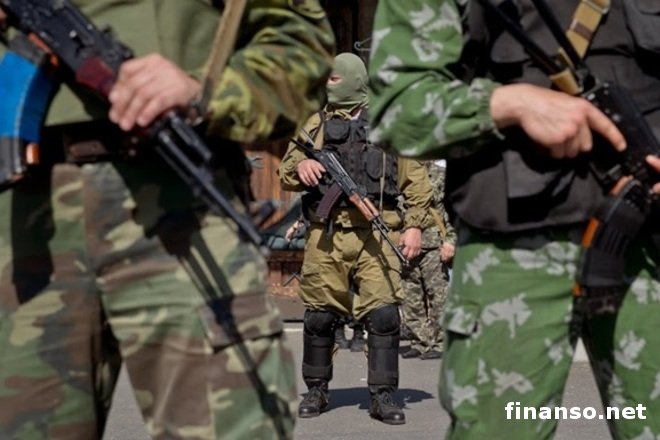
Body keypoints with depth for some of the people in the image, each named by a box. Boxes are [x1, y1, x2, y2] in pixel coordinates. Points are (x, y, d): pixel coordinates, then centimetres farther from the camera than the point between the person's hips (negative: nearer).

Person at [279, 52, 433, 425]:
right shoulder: (317, 125, 16)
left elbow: (416, 180, 7)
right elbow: (285, 174, 15)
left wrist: (415, 225, -3)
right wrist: (300, 167, -9)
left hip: (376, 235, -2)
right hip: (326, 236, 2)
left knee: (383, 314, -8)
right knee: (319, 317, 5)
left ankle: (383, 395, -1)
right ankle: (317, 391, 19)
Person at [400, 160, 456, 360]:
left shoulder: (441, 175, 1)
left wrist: (450, 240, -12)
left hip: (433, 247, -5)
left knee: (437, 297, -3)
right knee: (410, 298, 6)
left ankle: (439, 344, 2)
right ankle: (420, 342, 14)